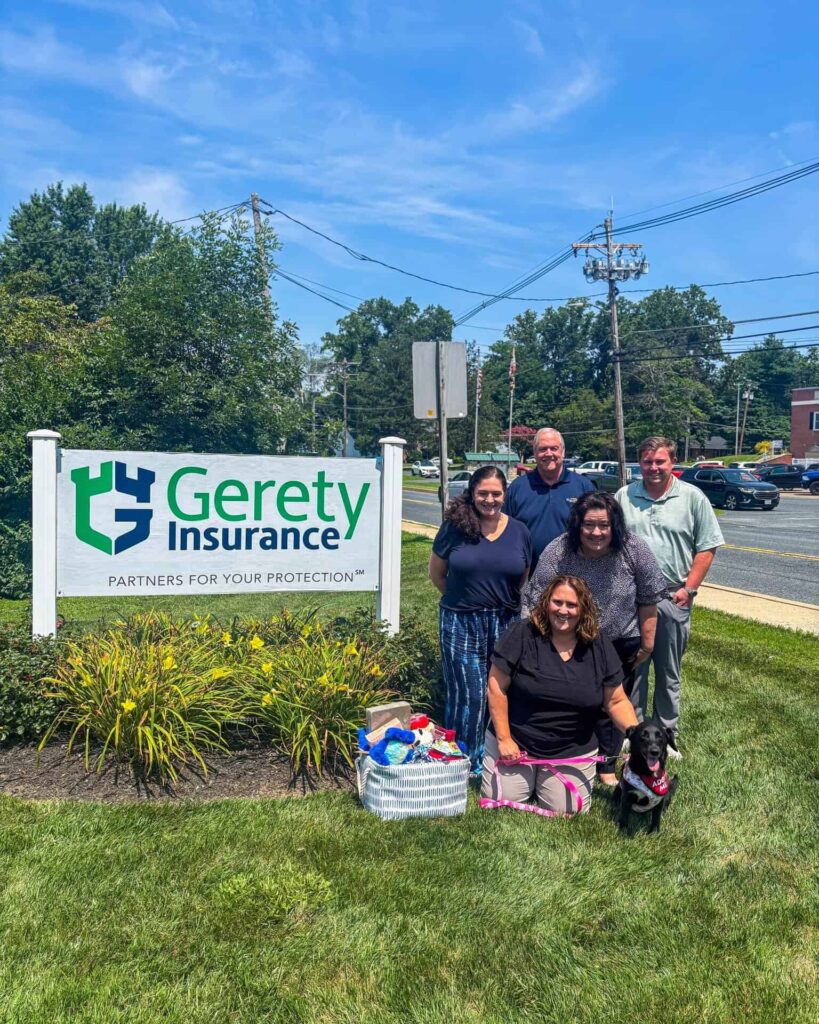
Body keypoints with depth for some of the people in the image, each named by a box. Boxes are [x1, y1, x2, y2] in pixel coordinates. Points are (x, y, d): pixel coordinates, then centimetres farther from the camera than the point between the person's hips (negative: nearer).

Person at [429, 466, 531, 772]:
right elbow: (436, 572, 6)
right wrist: (462, 600, 9)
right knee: (468, 696, 2)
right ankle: (467, 764, 20)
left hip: (505, 623, 2)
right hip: (461, 623, -2)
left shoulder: (519, 531, 2)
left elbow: (524, 579, 13)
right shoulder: (454, 526, -5)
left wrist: (505, 604, 8)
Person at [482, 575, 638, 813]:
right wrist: (504, 739, -12)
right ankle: (527, 780, 29)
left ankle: (543, 783, 29)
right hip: (515, 743, -1)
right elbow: (497, 687, -10)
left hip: (573, 754, 2)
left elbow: (617, 701, 0)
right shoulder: (522, 634, -13)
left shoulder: (599, 646, -4)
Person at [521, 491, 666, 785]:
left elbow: (648, 599, -5)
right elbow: (537, 605, -14)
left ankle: (606, 766, 31)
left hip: (620, 645, 1)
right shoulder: (556, 553, -21)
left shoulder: (634, 551, -18)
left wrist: (647, 642, 1)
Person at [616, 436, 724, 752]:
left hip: (673, 599, -1)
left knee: (668, 674, 10)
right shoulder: (624, 497, 4)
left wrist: (689, 589, -6)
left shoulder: (692, 497, -1)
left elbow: (707, 547, 0)